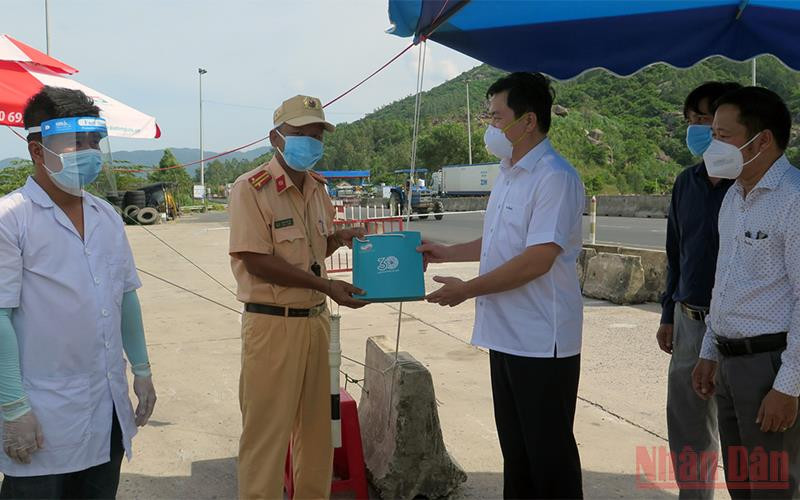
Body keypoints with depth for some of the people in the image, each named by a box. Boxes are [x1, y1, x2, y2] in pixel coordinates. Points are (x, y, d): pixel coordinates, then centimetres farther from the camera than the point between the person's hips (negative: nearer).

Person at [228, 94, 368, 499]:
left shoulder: (318, 189, 11)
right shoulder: (250, 189, -12)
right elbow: (256, 261, -18)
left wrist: (342, 237, 1)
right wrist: (325, 286, -21)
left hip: (316, 320, 7)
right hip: (272, 324, -7)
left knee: (316, 426, 16)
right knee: (266, 434, 1)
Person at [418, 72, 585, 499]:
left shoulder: (555, 177, -16)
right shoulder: (508, 175, 13)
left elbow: (537, 258, -23)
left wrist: (468, 289, -16)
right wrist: (447, 253, 17)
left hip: (542, 341, -9)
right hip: (505, 335, 9)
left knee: (549, 452, 4)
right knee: (515, 448, 18)